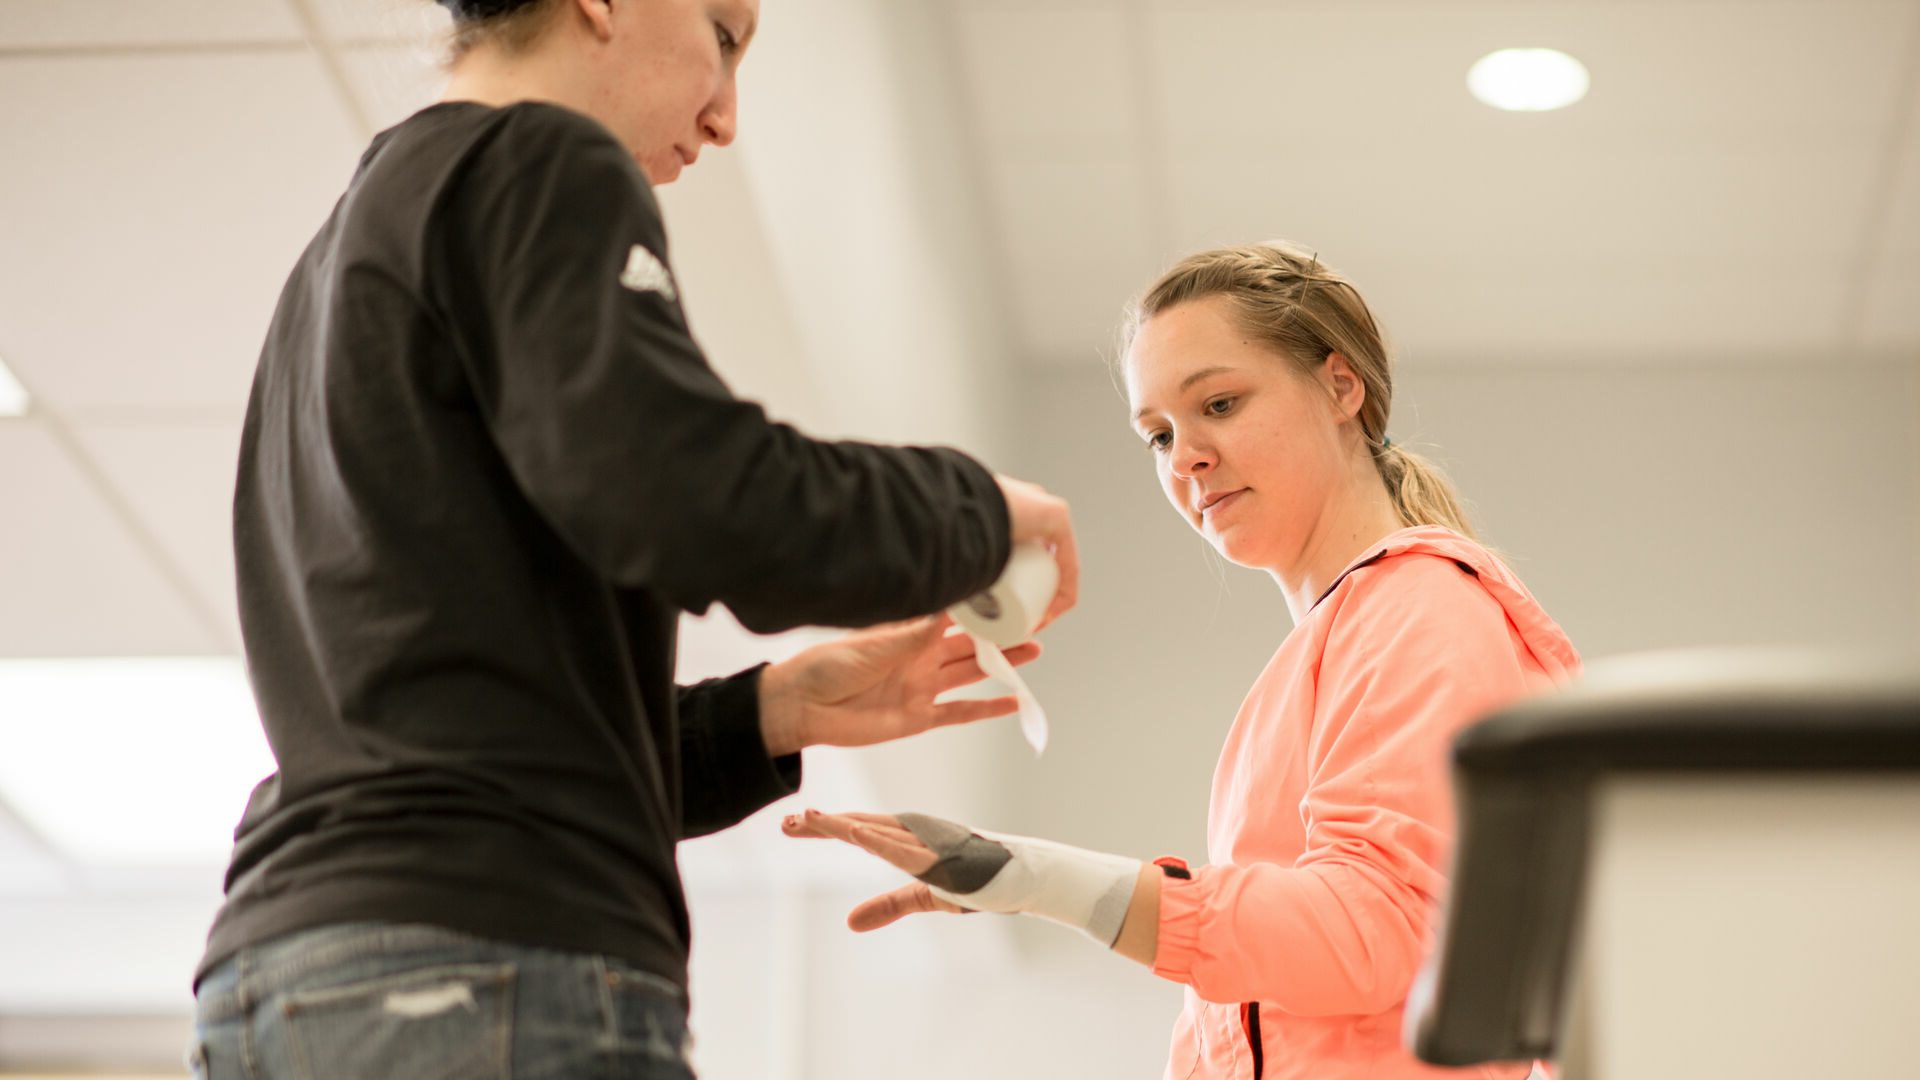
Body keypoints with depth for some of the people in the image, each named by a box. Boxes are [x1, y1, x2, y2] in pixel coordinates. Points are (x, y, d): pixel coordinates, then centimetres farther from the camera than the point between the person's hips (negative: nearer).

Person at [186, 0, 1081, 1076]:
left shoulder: (339, 260, 29)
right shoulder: (536, 163, 1)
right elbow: (718, 515, -15)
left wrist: (773, 713, 18)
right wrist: (979, 507, 3)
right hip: (493, 959, -9)